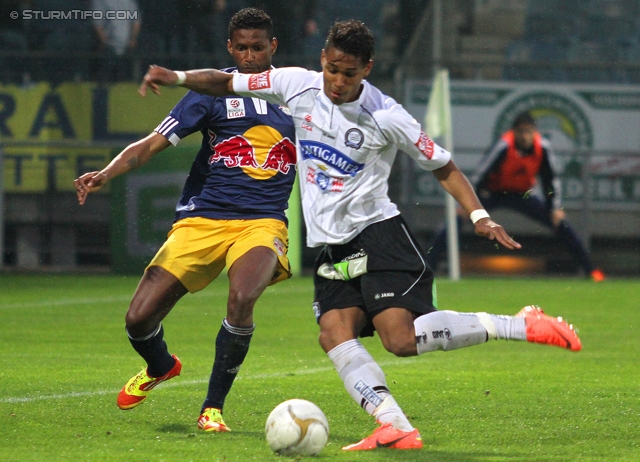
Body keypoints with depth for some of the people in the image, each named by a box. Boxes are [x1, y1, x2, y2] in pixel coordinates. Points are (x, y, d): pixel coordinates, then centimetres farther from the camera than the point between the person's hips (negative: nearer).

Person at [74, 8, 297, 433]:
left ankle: (213, 407, -15)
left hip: (262, 222, 0)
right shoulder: (213, 90, 2)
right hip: (202, 219, 0)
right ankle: (160, 367, 31)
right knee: (139, 319, -8)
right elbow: (153, 144, -5)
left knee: (242, 298, -33)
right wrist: (106, 174, -20)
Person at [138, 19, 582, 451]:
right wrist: (176, 77, -1)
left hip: (378, 235, -5)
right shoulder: (298, 85, 0)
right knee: (334, 333, -18)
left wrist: (479, 215, -13)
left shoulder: (386, 117, -10)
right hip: (333, 249, 5)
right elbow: (229, 83, 13)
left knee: (402, 339, -22)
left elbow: (443, 166, -1)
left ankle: (520, 326, -10)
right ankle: (396, 427, -23)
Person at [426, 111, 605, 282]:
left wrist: (555, 207, -4)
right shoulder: (503, 146, -29)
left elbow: (550, 179, -4)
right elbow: (481, 174, -26)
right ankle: (427, 268, -20)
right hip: (493, 193, -3)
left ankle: (591, 270, 5)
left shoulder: (543, 148, -18)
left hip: (521, 195, 3)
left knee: (560, 222, -5)